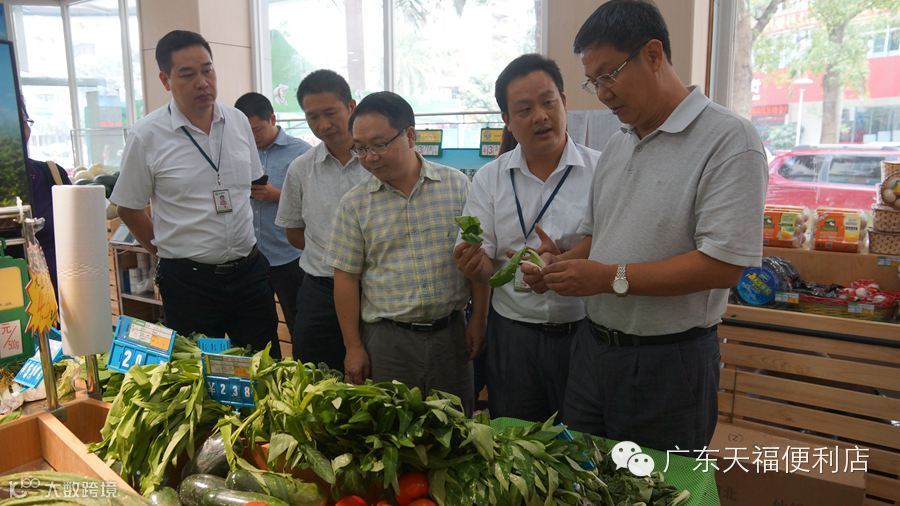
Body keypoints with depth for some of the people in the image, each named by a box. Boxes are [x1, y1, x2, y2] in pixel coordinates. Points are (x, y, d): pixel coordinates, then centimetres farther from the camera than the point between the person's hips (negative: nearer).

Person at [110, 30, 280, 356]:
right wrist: (170, 250, 5)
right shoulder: (146, 136, -9)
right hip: (189, 280, -3)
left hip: (249, 270, 3)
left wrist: (241, 251, 12)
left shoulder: (238, 122, 3)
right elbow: (128, 209, 1)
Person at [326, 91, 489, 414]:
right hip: (387, 339, 0)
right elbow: (346, 278, 1)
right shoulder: (354, 205, -1)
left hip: (450, 332, 1)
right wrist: (353, 347, -1)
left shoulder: (457, 186, -1)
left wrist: (478, 320, 0)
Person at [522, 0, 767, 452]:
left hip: (668, 363, -7)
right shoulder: (615, 148, 10)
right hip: (593, 348, 7)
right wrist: (558, 265, -2)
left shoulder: (727, 139, -14)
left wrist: (611, 278, -22)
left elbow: (724, 265, -22)